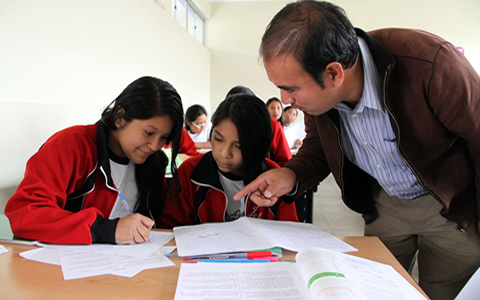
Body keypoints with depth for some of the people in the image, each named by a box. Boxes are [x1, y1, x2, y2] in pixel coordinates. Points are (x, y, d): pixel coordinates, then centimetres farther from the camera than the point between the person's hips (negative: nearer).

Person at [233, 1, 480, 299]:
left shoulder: (431, 63, -35)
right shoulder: (319, 92, -19)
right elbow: (318, 148, 0)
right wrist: (291, 175, -23)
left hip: (454, 207, -3)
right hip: (383, 204, 4)